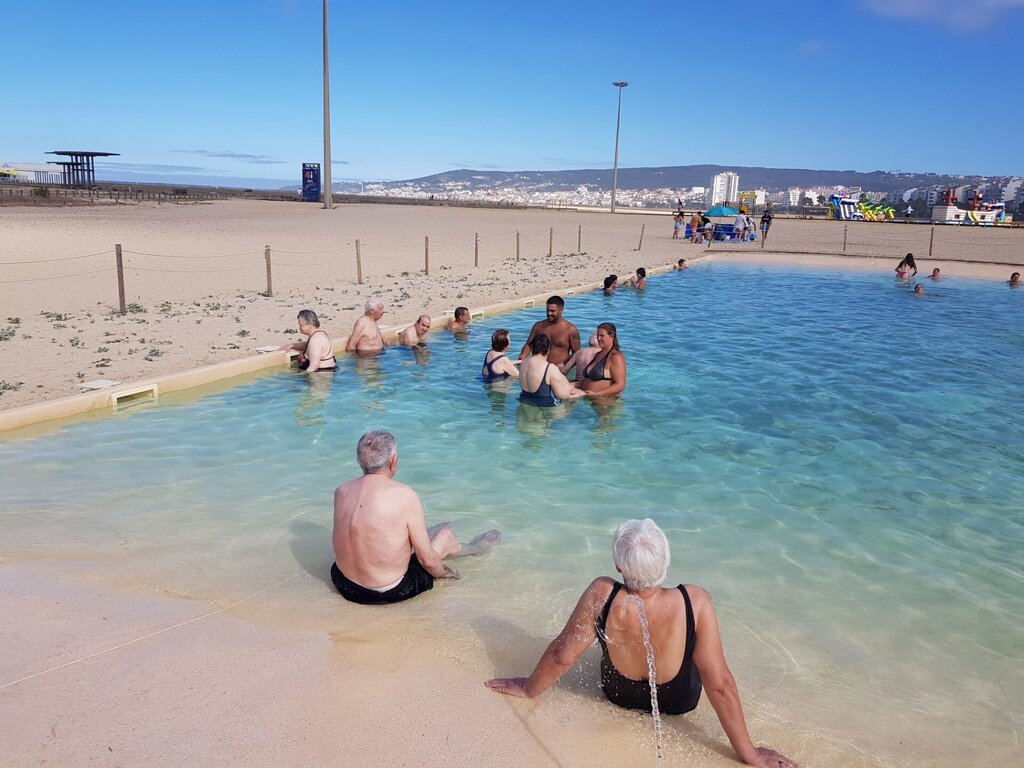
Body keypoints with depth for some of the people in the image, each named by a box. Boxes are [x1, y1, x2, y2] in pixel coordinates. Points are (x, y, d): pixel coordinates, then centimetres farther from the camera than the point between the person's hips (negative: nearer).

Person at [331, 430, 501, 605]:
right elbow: (427, 559, -15)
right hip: (388, 594, -5)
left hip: (344, 585, 5)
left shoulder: (341, 491, -7)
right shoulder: (405, 497, -22)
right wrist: (441, 572, 9)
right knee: (445, 536, 19)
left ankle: (423, 535, 62)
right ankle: (475, 547, 50)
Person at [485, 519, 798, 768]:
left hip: (618, 695, 0)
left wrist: (529, 688, -4)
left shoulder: (601, 595, -36)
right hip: (680, 702, 0)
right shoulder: (694, 601, -37)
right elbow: (720, 684, -30)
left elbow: (563, 655, -24)